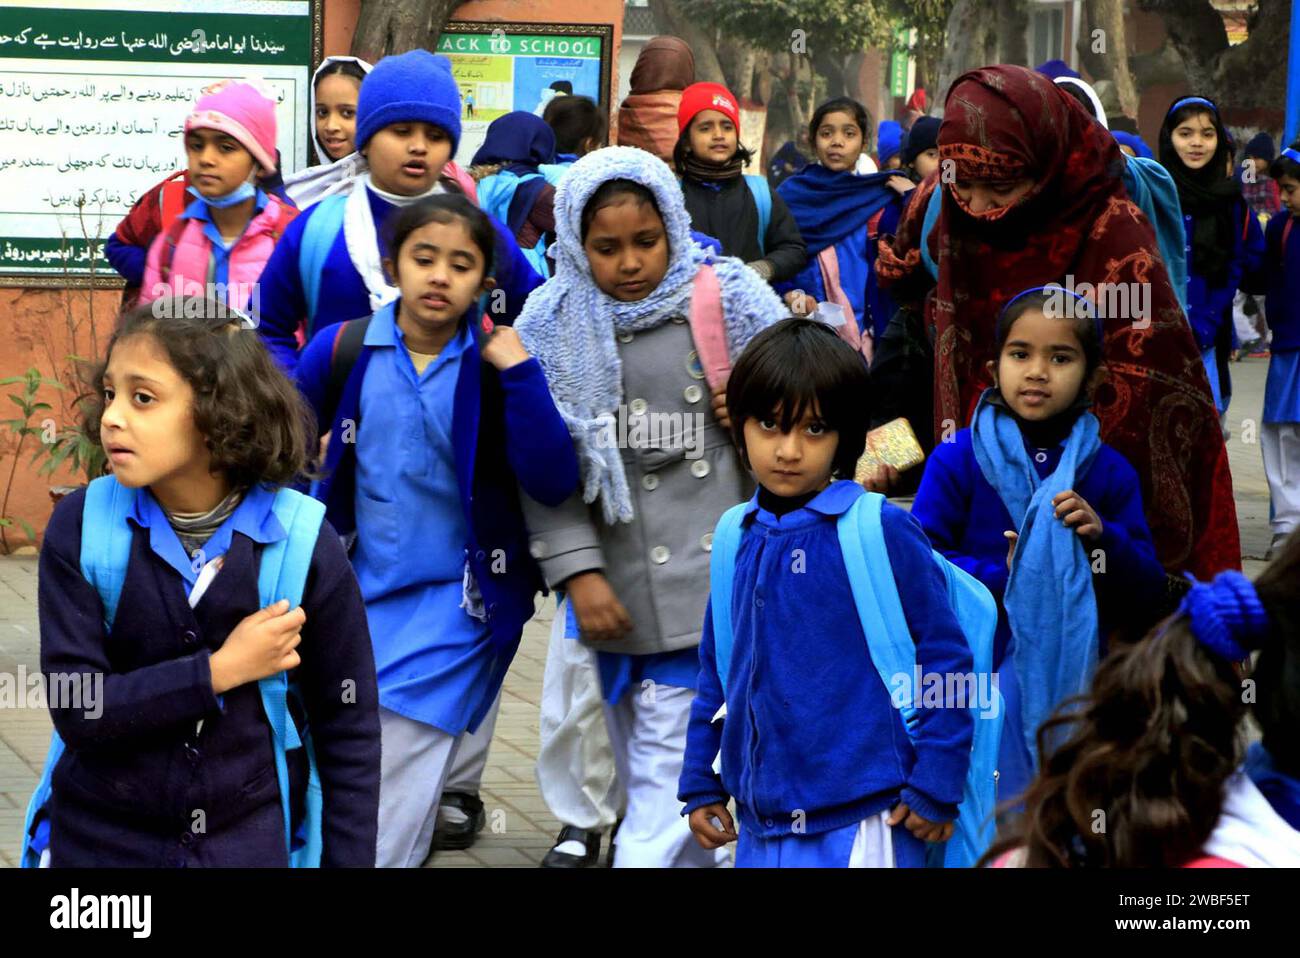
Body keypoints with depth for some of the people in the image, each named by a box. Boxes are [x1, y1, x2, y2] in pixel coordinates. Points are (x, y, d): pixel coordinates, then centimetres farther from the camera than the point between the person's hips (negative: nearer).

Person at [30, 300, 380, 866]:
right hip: (102, 840, 1)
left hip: (250, 838, 0)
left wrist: (348, 857, -7)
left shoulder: (304, 543, -11)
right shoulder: (81, 527, -10)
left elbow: (348, 731, -5)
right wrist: (222, 670, -19)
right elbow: (77, 710, -15)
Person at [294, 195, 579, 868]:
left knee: (386, 817, -8)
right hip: (355, 587, 3)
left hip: (453, 604, -3)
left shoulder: (497, 367, -8)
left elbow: (553, 484, -17)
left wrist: (520, 374, -23)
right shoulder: (340, 351, -4)